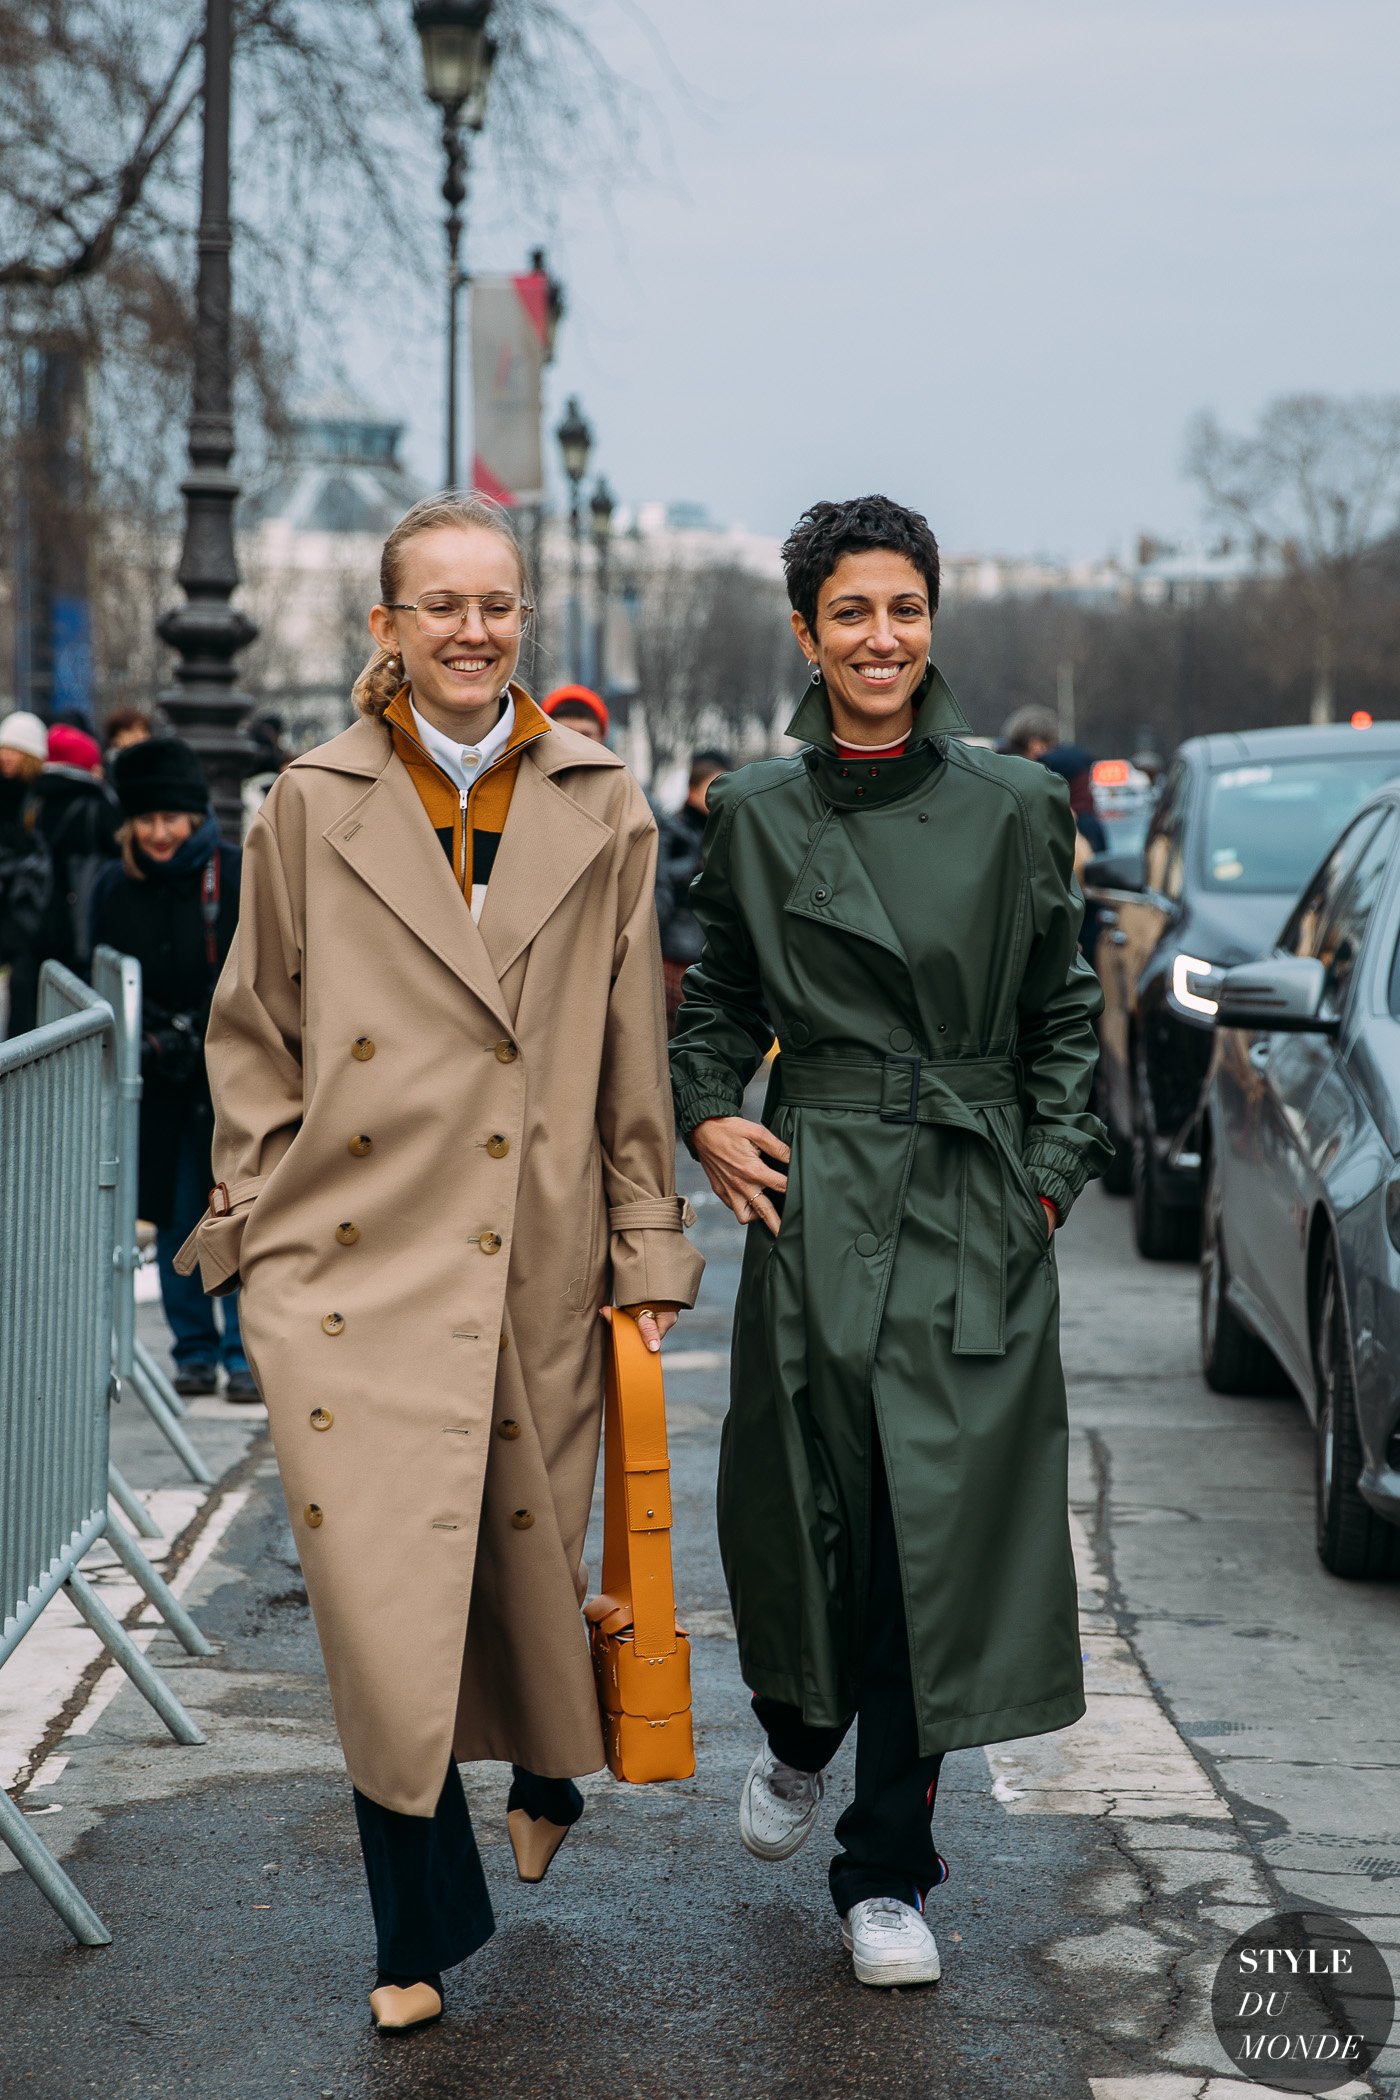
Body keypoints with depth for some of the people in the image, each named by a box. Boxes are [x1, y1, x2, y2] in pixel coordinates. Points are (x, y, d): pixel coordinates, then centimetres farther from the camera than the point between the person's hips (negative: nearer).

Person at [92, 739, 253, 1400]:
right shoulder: (114, 886, 6)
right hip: (157, 1081, 3)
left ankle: (245, 1355, 5)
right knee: (175, 1218, 5)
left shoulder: (238, 876, -4)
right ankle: (195, 1352, 16)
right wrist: (144, 1038, -7)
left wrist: (193, 1032, -13)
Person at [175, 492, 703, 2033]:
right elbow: (250, 1037, 9)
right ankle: (423, 1923, 13)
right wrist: (258, 1223, 4)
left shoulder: (602, 811, 6)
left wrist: (646, 1250, 7)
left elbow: (634, 1055, 9)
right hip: (355, 1266, -1)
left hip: (539, 1269, 1)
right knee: (381, 1595, -5)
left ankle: (549, 1766, 45)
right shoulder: (311, 808, 3)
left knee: (532, 1562, 10)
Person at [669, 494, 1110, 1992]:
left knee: (942, 1522, -1)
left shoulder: (1017, 809, 3)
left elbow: (1064, 1015, 9)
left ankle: (887, 1871, 12)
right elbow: (715, 1006, 14)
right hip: (815, 1202, 0)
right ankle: (797, 1730, 38)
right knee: (811, 1510, 3)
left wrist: (1048, 1179, 1)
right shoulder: (757, 814, 4)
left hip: (975, 1215, 0)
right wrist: (705, 1117, -2)